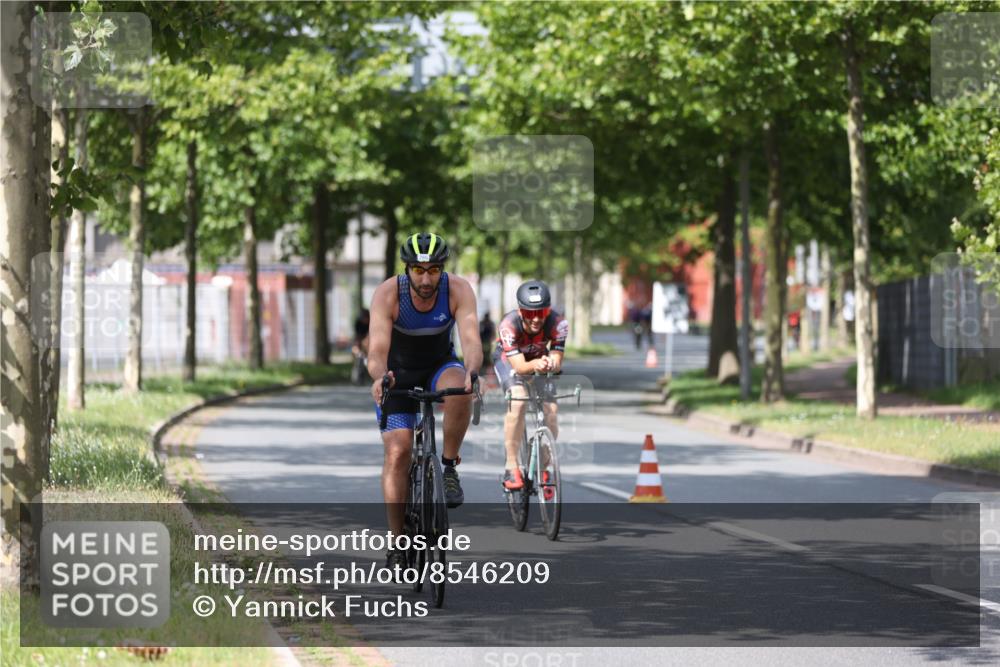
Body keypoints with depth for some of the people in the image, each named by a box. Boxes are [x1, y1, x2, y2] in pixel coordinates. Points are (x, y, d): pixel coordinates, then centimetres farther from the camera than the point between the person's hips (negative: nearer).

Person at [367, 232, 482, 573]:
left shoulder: (458, 290, -25)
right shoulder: (387, 294, -28)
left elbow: (471, 340, -37)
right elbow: (377, 350, -36)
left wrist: (470, 371, -58)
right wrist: (379, 376, -58)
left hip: (440, 364, 1)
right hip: (398, 371, 0)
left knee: (459, 391, -36)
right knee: (397, 452, -14)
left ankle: (449, 467, -15)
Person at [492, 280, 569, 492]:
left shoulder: (557, 323, -32)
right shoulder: (509, 325, -38)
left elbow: (557, 361, -35)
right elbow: (519, 366, -41)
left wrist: (550, 363, -59)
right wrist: (534, 365, -63)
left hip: (539, 359, 2)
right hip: (508, 359, -2)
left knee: (551, 409, -17)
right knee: (518, 401, -30)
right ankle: (511, 466, -23)